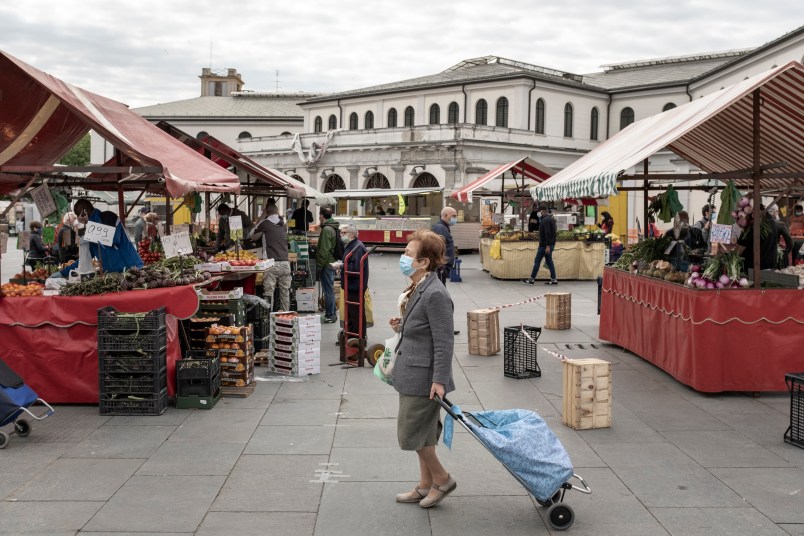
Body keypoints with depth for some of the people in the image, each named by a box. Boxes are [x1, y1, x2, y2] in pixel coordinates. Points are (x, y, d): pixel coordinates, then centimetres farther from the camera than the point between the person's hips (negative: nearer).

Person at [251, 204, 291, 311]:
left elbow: (253, 237, 12)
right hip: (285, 263, 4)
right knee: (285, 292, 11)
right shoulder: (284, 225, 12)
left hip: (271, 263, -4)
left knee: (269, 292, -4)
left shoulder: (265, 223, 0)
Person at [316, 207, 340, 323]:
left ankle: (330, 315, -1)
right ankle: (331, 313, 24)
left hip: (327, 264, -10)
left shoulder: (326, 230, -18)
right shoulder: (333, 228, 13)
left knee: (328, 290, -5)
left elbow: (324, 250, -20)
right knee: (330, 289, 17)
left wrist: (320, 263, -15)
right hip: (333, 262, 10)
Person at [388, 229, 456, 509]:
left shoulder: (435, 294, -22)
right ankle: (425, 486, 30)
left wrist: (439, 380, -22)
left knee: (411, 432, 1)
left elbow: (444, 341, -21)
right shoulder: (417, 289, 7)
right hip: (412, 374, 10)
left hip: (424, 376, -10)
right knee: (422, 433, 18)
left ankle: (441, 479, 19)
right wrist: (401, 327, 2)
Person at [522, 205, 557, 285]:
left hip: (545, 245, -10)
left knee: (537, 261, -3)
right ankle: (553, 279, 9)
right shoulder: (551, 218, 15)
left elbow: (547, 233, -24)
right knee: (549, 261, 11)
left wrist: (547, 246, -26)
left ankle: (532, 279, 1)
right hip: (551, 244, 10)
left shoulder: (546, 220, -17)